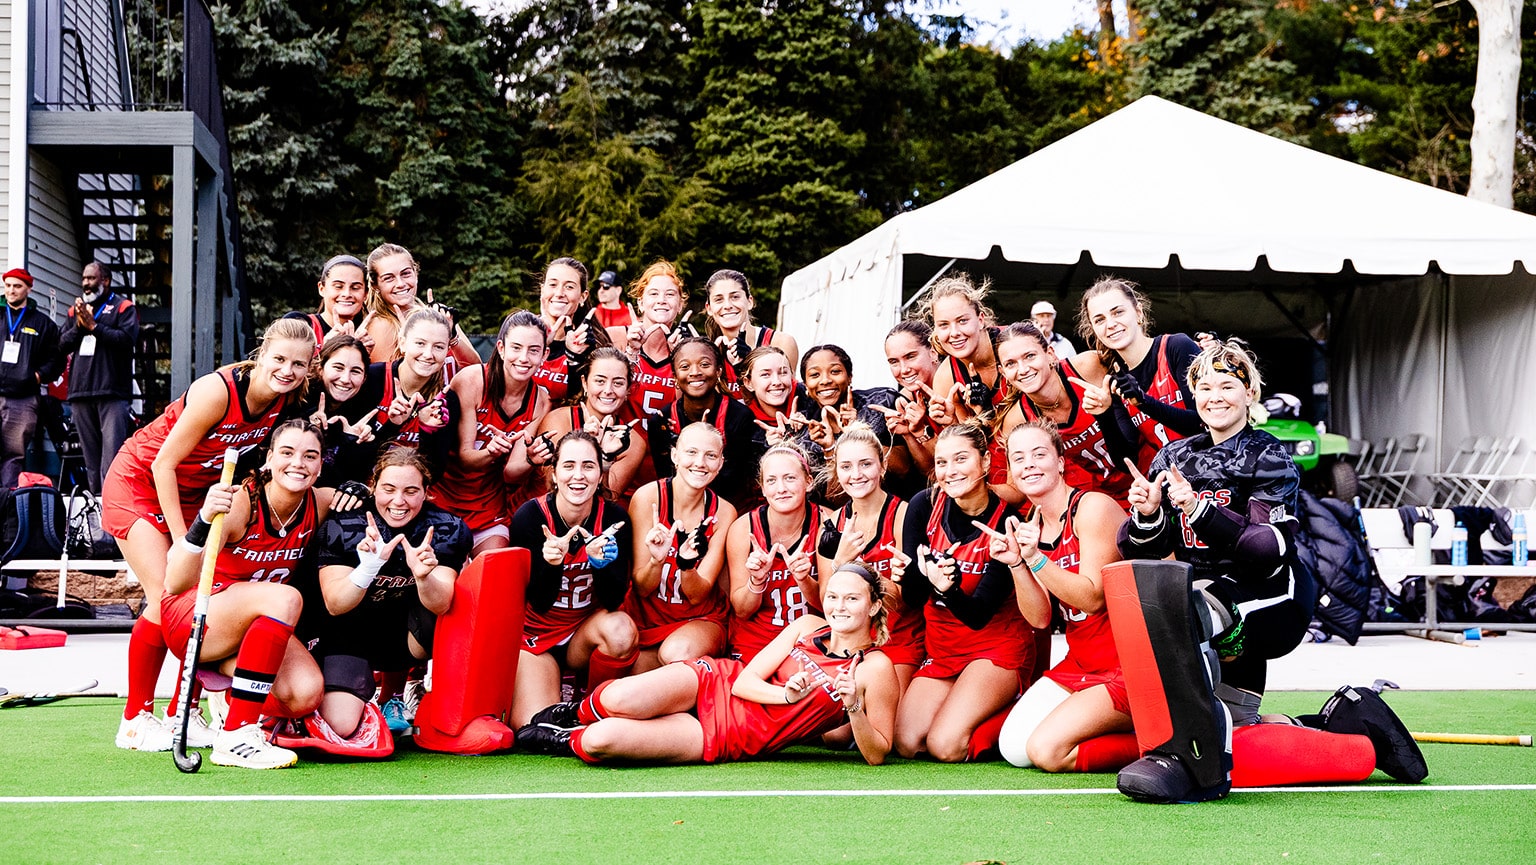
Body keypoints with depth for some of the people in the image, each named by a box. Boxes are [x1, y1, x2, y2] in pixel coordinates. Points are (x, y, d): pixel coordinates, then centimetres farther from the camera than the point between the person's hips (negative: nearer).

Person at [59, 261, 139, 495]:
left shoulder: (123, 307, 6)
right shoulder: (75, 309, 22)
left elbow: (127, 339, -10)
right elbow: (62, 345, 14)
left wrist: (94, 326, -10)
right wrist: (79, 326, -2)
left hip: (112, 392, -6)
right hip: (80, 392, 6)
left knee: (112, 452, -15)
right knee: (90, 456, 7)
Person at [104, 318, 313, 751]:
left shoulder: (288, 399, -14)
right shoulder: (217, 390, -30)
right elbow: (164, 463, -24)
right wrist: (183, 541, -23)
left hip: (193, 492, 6)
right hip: (139, 483, -6)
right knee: (167, 595, -16)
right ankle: (135, 720, -3)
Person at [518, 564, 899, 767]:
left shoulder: (875, 668, -7)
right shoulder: (808, 626, 5)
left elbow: (877, 755, -8)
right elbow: (745, 680, 2)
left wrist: (854, 708, -26)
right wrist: (787, 695, -19)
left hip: (725, 739, -3)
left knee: (599, 740, -24)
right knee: (618, 700, -28)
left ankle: (570, 741, 14)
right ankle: (578, 713, 11)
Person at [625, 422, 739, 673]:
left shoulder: (723, 512, -9)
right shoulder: (648, 497, -13)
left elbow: (697, 596, -10)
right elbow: (642, 589, -11)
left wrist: (687, 564, -32)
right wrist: (656, 560, -33)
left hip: (701, 619, -1)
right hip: (648, 616, 1)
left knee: (679, 651, -35)